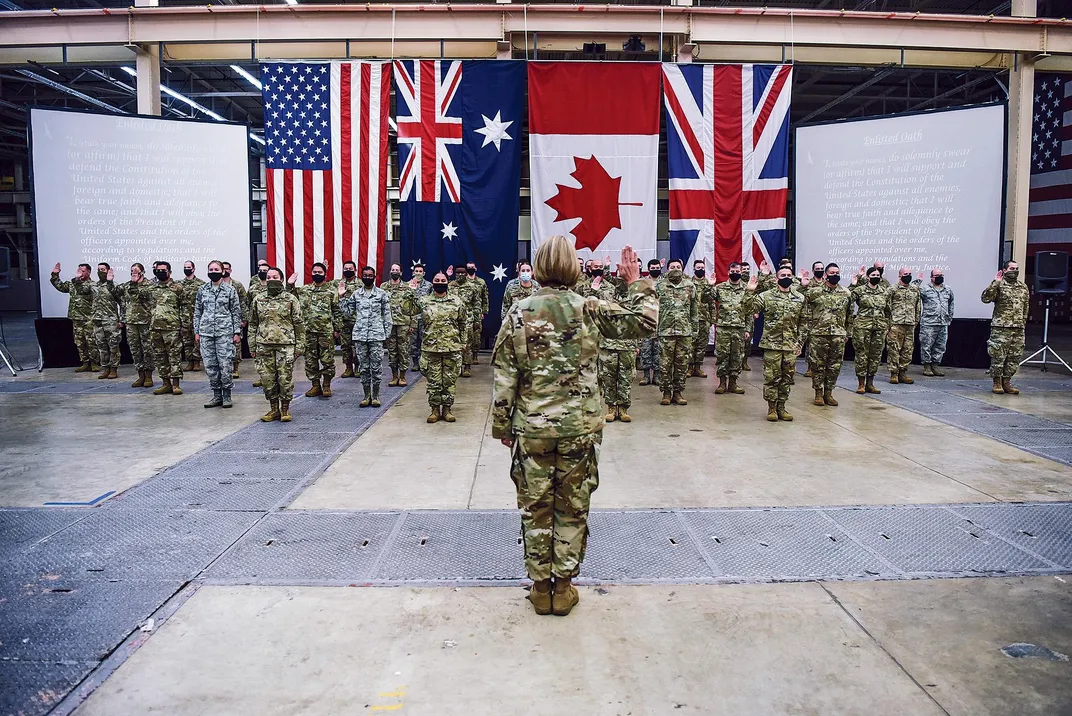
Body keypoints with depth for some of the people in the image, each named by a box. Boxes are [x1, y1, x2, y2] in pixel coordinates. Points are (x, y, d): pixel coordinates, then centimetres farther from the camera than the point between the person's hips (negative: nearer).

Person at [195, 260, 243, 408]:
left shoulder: (230, 289, 1)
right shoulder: (202, 290, 9)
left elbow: (236, 312, 2)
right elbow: (197, 312, 13)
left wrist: (237, 332, -2)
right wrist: (196, 332, 8)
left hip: (224, 331, -3)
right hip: (206, 332, 3)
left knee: (225, 364, -5)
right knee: (210, 365, 5)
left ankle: (227, 395, 8)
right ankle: (217, 395, 15)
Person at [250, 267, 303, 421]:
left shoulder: (291, 299, 2)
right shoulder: (258, 299, 9)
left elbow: (299, 323, 2)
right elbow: (252, 324, 13)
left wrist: (300, 345, -3)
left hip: (285, 345, -3)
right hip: (264, 345, 3)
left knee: (285, 378, -1)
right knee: (267, 378, 5)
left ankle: (285, 409, 12)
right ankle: (274, 409, 18)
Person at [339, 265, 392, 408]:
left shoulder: (382, 294, 3)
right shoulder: (356, 294, 9)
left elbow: (387, 315, 4)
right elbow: (347, 312, 12)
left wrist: (387, 334, -1)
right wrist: (342, 297, 3)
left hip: (376, 335, -2)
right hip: (360, 335, 2)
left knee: (376, 366, 0)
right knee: (363, 367, 6)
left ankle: (375, 396, 10)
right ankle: (367, 395, 15)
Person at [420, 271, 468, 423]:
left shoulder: (456, 301, 5)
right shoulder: (424, 301, 5)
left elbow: (464, 323, 10)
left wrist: (463, 342, 7)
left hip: (452, 347, 0)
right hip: (431, 347, 0)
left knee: (450, 380, 6)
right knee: (433, 380, 4)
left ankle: (447, 408, 16)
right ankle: (434, 408, 15)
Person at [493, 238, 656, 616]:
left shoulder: (519, 312, -4)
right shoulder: (590, 309, -6)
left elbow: (504, 376, -3)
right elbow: (644, 323, 3)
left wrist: (502, 425, 5)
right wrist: (637, 283, 13)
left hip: (532, 428, 0)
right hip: (580, 428, 0)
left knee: (535, 510, 12)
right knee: (573, 510, 12)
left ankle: (541, 588, 23)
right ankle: (564, 588, 22)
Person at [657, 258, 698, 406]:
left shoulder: (690, 286, 7)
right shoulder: (660, 287, 3)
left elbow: (694, 309, 10)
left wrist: (694, 328, 6)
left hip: (685, 331, 2)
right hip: (666, 331, -1)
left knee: (682, 364, 5)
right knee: (665, 364, 0)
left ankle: (678, 392, 15)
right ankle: (666, 392, 11)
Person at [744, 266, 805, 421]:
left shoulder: (800, 299, 7)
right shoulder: (766, 296, -2)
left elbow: (803, 324, 11)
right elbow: (748, 310, -9)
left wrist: (799, 343, 5)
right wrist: (750, 292, -20)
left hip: (791, 346, 3)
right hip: (772, 344, -3)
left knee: (787, 378, 9)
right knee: (771, 378, 0)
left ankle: (781, 407, 20)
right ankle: (772, 408, 11)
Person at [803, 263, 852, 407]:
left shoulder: (846, 293, 8)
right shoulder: (814, 292, -1)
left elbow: (849, 315, 14)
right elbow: (807, 314, 2)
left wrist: (847, 333, 12)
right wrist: (807, 331, -3)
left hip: (839, 336, 3)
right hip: (818, 335, -3)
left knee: (835, 366, 6)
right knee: (818, 365, 2)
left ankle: (828, 393, 17)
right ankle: (819, 393, 13)